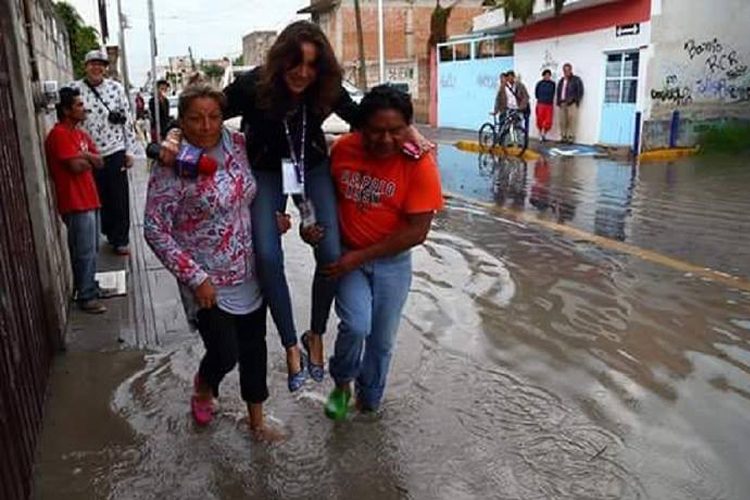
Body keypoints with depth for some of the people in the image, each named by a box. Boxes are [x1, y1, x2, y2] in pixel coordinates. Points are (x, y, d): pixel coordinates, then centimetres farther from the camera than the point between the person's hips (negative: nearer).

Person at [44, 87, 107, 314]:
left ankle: (89, 286, 31)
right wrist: (89, 160, -1)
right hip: (76, 202, -9)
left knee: (91, 249, 18)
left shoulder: (79, 132, 15)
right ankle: (86, 297, 4)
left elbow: (100, 162, 9)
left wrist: (85, 155, -10)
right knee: (85, 252, -4)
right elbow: (76, 166, -21)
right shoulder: (59, 134, -14)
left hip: (89, 198, 9)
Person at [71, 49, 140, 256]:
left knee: (120, 197, 4)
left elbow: (127, 119, 4)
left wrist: (130, 150, 2)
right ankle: (110, 233, 26)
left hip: (115, 151, 0)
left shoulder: (116, 88, 2)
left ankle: (121, 239, 15)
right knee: (100, 198, 10)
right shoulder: (74, 89, -1)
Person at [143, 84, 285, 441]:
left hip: (249, 273, 5)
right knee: (225, 354, -2)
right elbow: (155, 230, -16)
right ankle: (203, 389, 37)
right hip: (208, 282, -5)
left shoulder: (237, 144, -3)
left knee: (254, 346, 14)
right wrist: (196, 278, -19)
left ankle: (256, 419, 36)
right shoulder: (172, 166, -19)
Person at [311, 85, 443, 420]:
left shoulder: (420, 164, -20)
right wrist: (311, 222, -11)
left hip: (392, 261, 0)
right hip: (346, 256, 1)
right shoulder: (343, 149, -11)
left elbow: (417, 231, -19)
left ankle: (369, 400, 42)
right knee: (356, 325, -19)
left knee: (382, 340, 13)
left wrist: (360, 256, -19)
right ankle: (342, 384, 14)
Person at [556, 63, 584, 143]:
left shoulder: (576, 80, 3)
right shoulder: (561, 81, 20)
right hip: (562, 103, 5)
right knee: (562, 121, 2)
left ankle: (571, 137, -10)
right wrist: (559, 101, 11)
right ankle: (563, 137, 7)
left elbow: (580, 92, 0)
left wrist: (575, 101, -8)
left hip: (572, 103, -5)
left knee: (572, 121, -11)